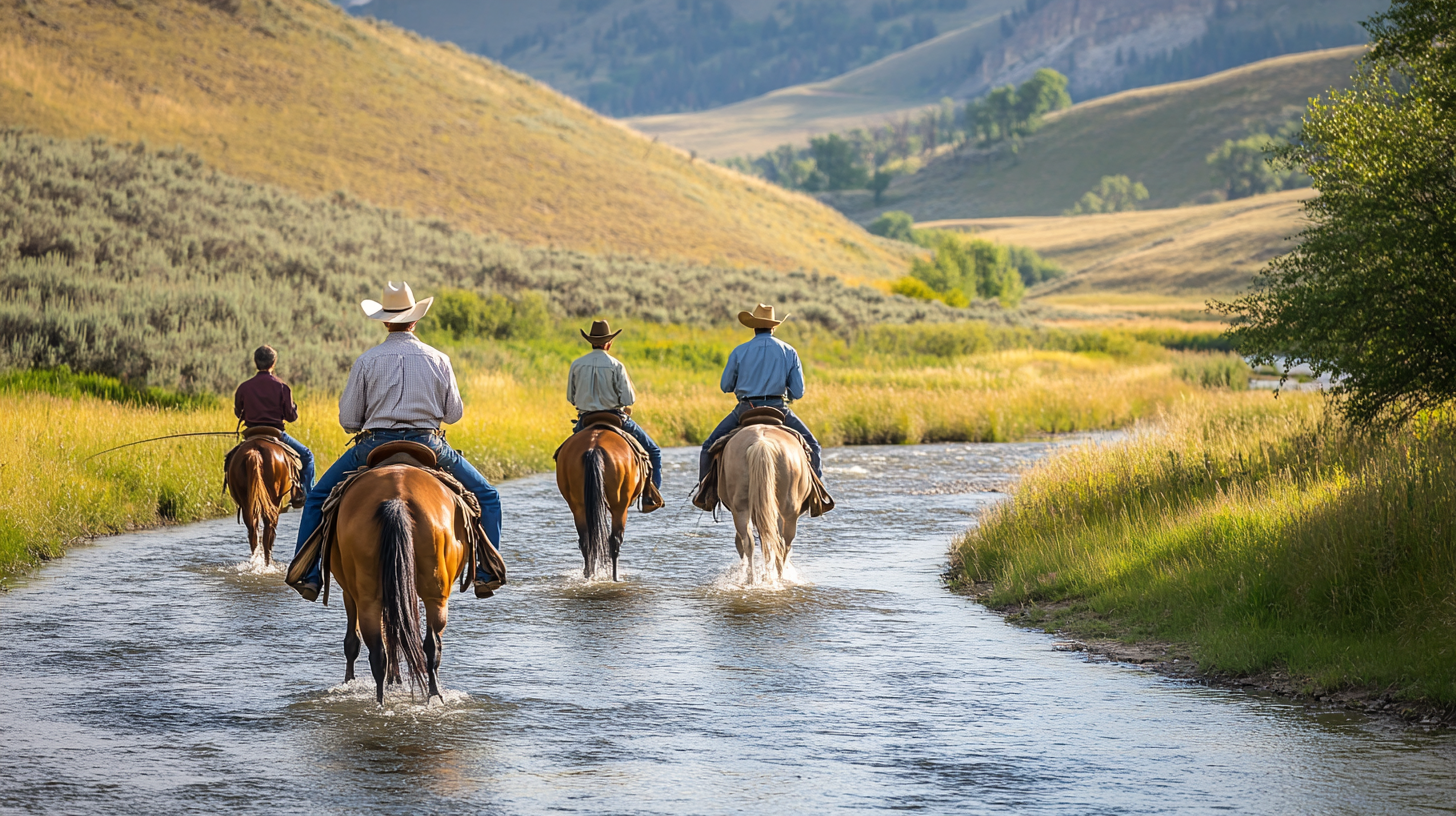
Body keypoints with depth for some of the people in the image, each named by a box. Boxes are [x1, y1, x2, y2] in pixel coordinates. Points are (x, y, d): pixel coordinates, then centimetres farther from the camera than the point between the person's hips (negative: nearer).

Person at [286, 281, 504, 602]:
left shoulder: (367, 361, -1)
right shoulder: (438, 360, 1)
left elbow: (347, 419, -1)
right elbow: (454, 413, 7)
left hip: (374, 446, 0)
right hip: (428, 446, 0)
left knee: (318, 497, 18)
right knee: (486, 496, 18)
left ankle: (307, 574, 9)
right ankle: (487, 572, 7)